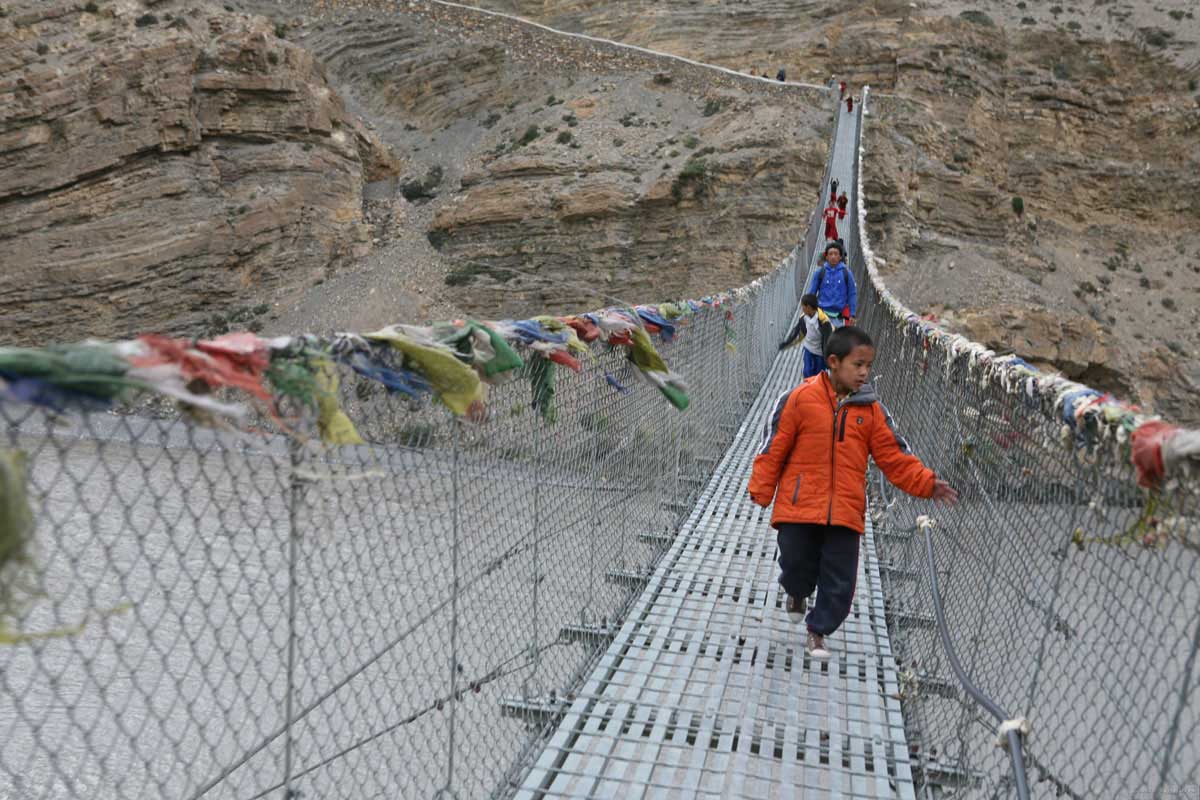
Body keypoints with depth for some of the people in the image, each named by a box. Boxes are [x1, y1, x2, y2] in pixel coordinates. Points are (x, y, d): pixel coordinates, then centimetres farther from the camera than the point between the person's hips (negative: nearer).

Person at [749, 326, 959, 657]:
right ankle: (797, 591, 41)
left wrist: (927, 484, -5)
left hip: (846, 512, 3)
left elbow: (894, 456, 6)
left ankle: (817, 632, 28)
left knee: (839, 584, 4)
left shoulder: (871, 409, 4)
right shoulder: (800, 398, -5)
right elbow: (773, 447, -1)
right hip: (799, 506, -2)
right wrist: (761, 491, 0)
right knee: (796, 565, 4)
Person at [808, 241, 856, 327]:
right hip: (823, 313, 0)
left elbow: (852, 293, 4)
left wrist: (852, 315, 1)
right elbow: (811, 292, 5)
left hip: (840, 315, 1)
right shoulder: (820, 272, -1)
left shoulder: (846, 272, 0)